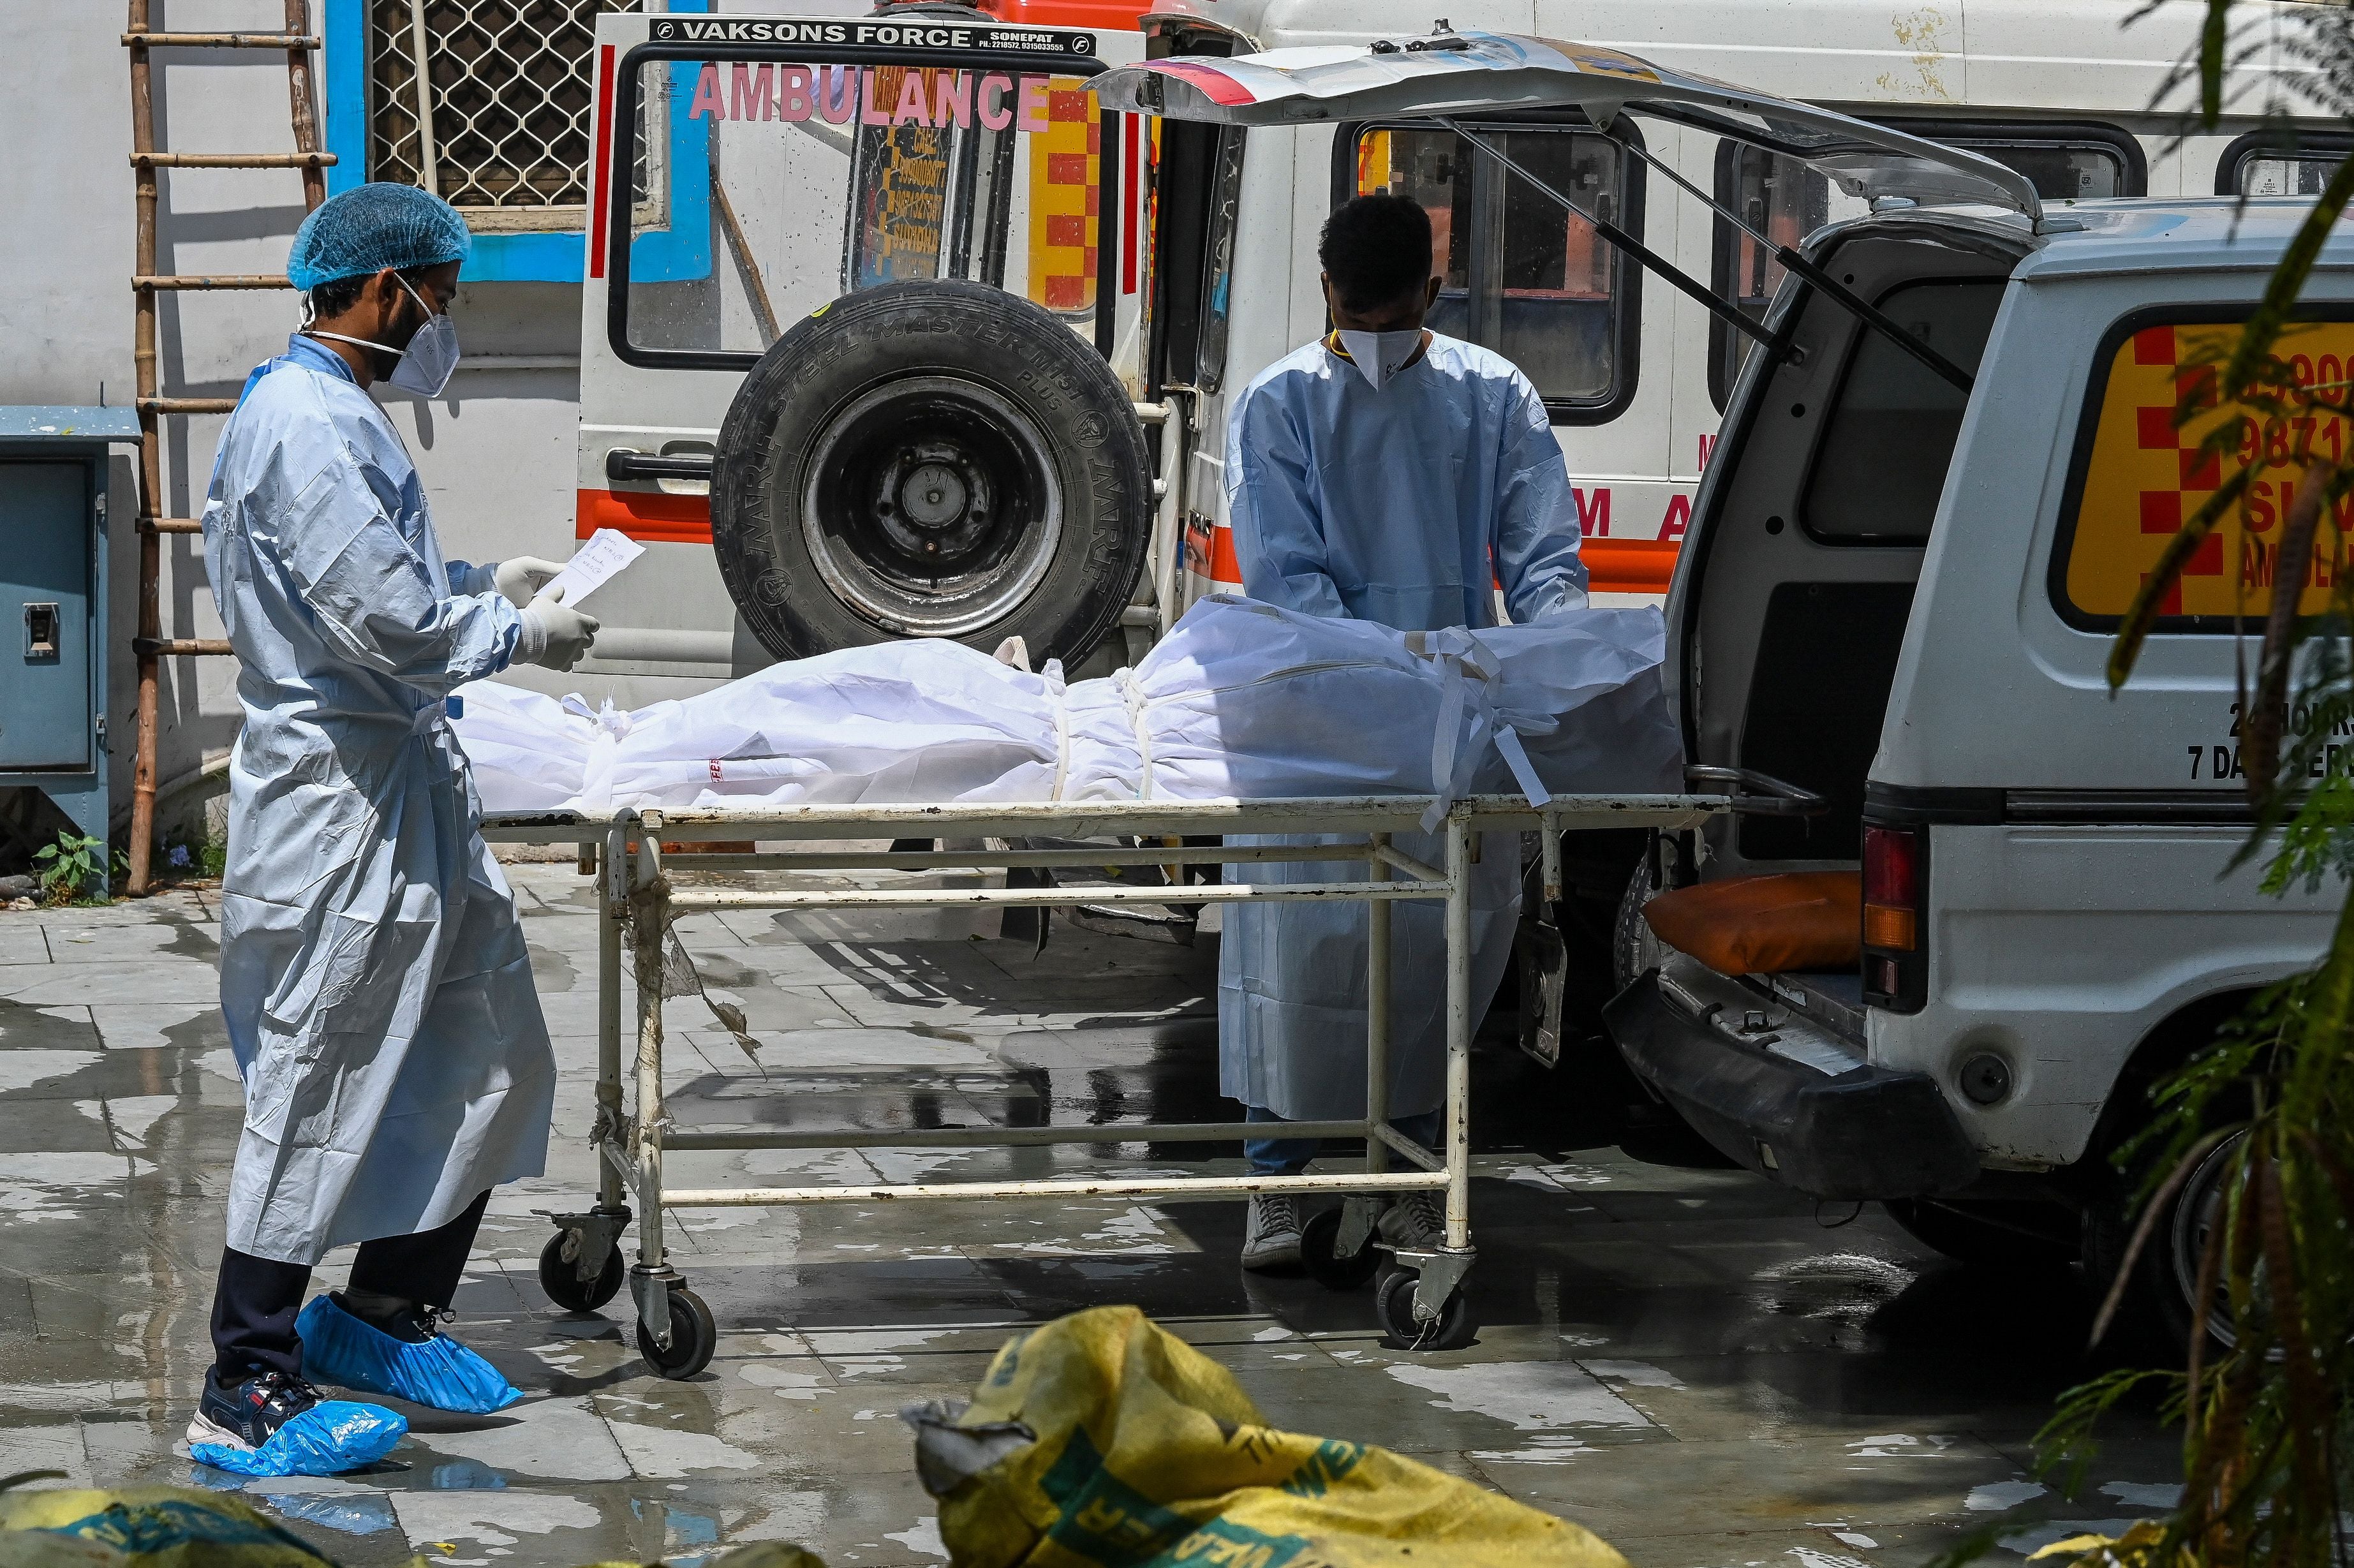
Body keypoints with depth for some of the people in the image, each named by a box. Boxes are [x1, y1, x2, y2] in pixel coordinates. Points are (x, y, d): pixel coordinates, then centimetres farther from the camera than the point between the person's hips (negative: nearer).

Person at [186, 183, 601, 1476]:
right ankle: (245, 1397, 3)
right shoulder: (304, 423, -19)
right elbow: (388, 626, -23)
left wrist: (477, 584, 14)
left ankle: (383, 1316, 29)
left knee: (486, 1059, 15)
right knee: (319, 1089, -5)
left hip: (407, 783, 11)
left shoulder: (335, 413, 14)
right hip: (337, 798, -11)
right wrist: (519, 633, -9)